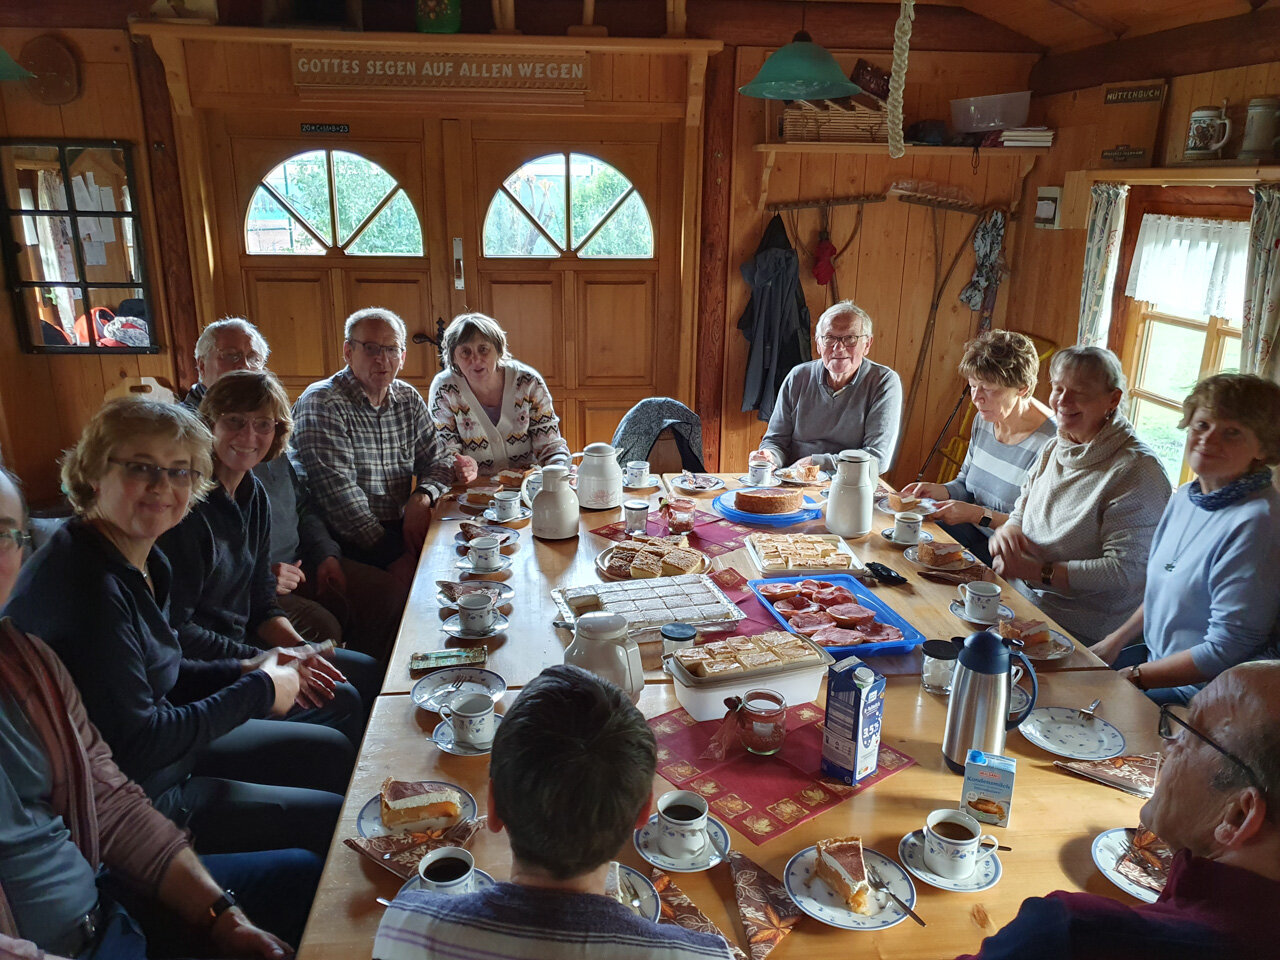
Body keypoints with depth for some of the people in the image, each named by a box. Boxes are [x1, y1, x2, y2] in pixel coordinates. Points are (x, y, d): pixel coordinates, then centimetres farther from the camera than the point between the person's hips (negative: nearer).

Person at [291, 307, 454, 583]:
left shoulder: (409, 399, 10)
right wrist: (394, 557, -25)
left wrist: (422, 497, -9)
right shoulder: (321, 404, -11)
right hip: (347, 543, -7)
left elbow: (439, 460, 16)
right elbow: (338, 492, -19)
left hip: (401, 528, 7)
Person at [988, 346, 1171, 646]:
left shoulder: (1137, 470, -15)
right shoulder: (1054, 448, 12)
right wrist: (1008, 530, -7)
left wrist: (1039, 572, -21)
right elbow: (1021, 512, 18)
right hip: (1021, 599, 8)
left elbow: (1126, 571, -20)